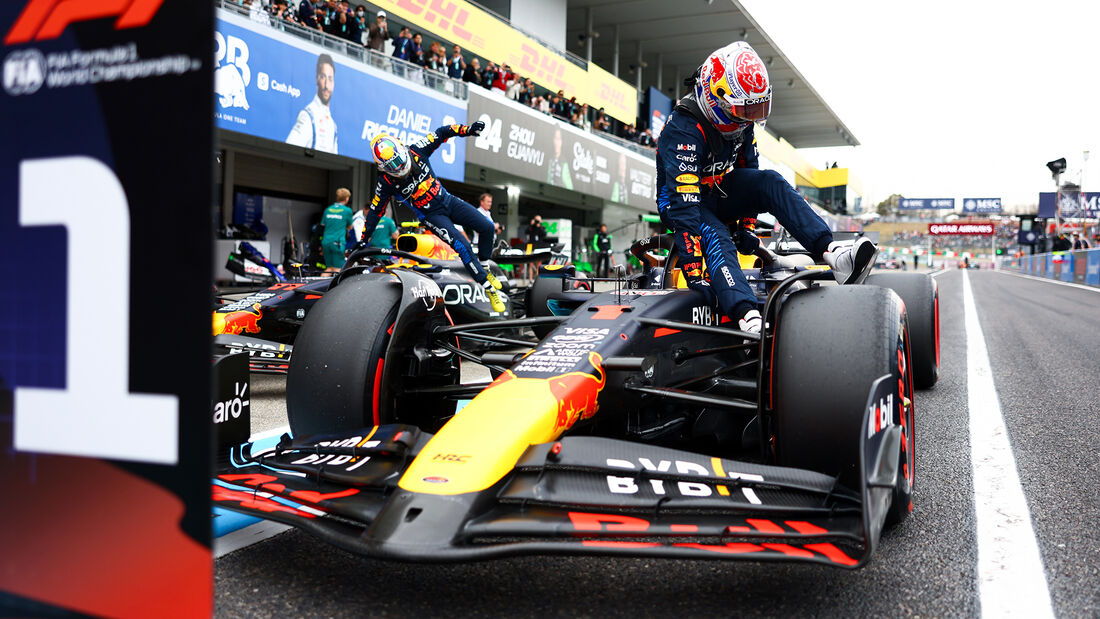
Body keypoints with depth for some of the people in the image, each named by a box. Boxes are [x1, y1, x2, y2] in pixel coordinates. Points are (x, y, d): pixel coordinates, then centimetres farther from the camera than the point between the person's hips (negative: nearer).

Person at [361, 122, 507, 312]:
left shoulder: (416, 152, -13)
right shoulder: (386, 182, -17)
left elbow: (442, 133, -5)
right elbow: (375, 211, -7)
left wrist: (467, 130, -19)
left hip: (449, 201, 4)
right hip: (431, 216, -4)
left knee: (487, 227, -6)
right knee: (463, 247, -22)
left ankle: (484, 266, 18)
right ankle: (488, 288, -10)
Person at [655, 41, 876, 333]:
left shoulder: (742, 123, -5)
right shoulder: (684, 131, -30)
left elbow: (748, 173, 8)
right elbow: (684, 204, -37)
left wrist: (747, 226, 2)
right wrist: (693, 273, -42)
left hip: (720, 192, 6)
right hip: (680, 200, -6)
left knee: (770, 182, -20)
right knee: (715, 237, -36)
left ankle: (832, 254, -34)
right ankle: (750, 320, -58)